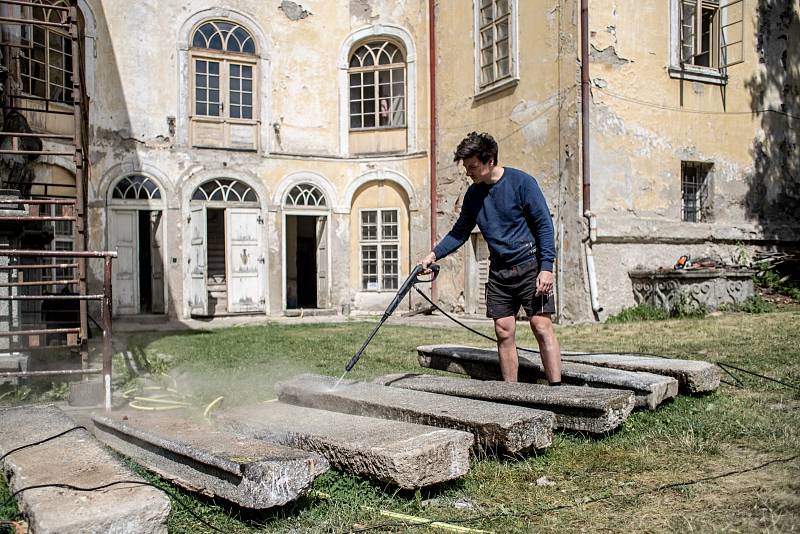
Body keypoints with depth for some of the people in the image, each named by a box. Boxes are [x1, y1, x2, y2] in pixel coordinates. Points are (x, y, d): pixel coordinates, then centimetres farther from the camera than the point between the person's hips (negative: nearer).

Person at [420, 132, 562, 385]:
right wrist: (434, 254, 1)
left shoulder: (521, 182, -10)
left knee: (542, 327, -9)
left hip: (530, 265, -5)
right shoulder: (473, 194, 6)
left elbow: (544, 224, -10)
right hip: (499, 270, 5)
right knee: (504, 332, 3)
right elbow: (460, 231, 14)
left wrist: (546, 267, -16)